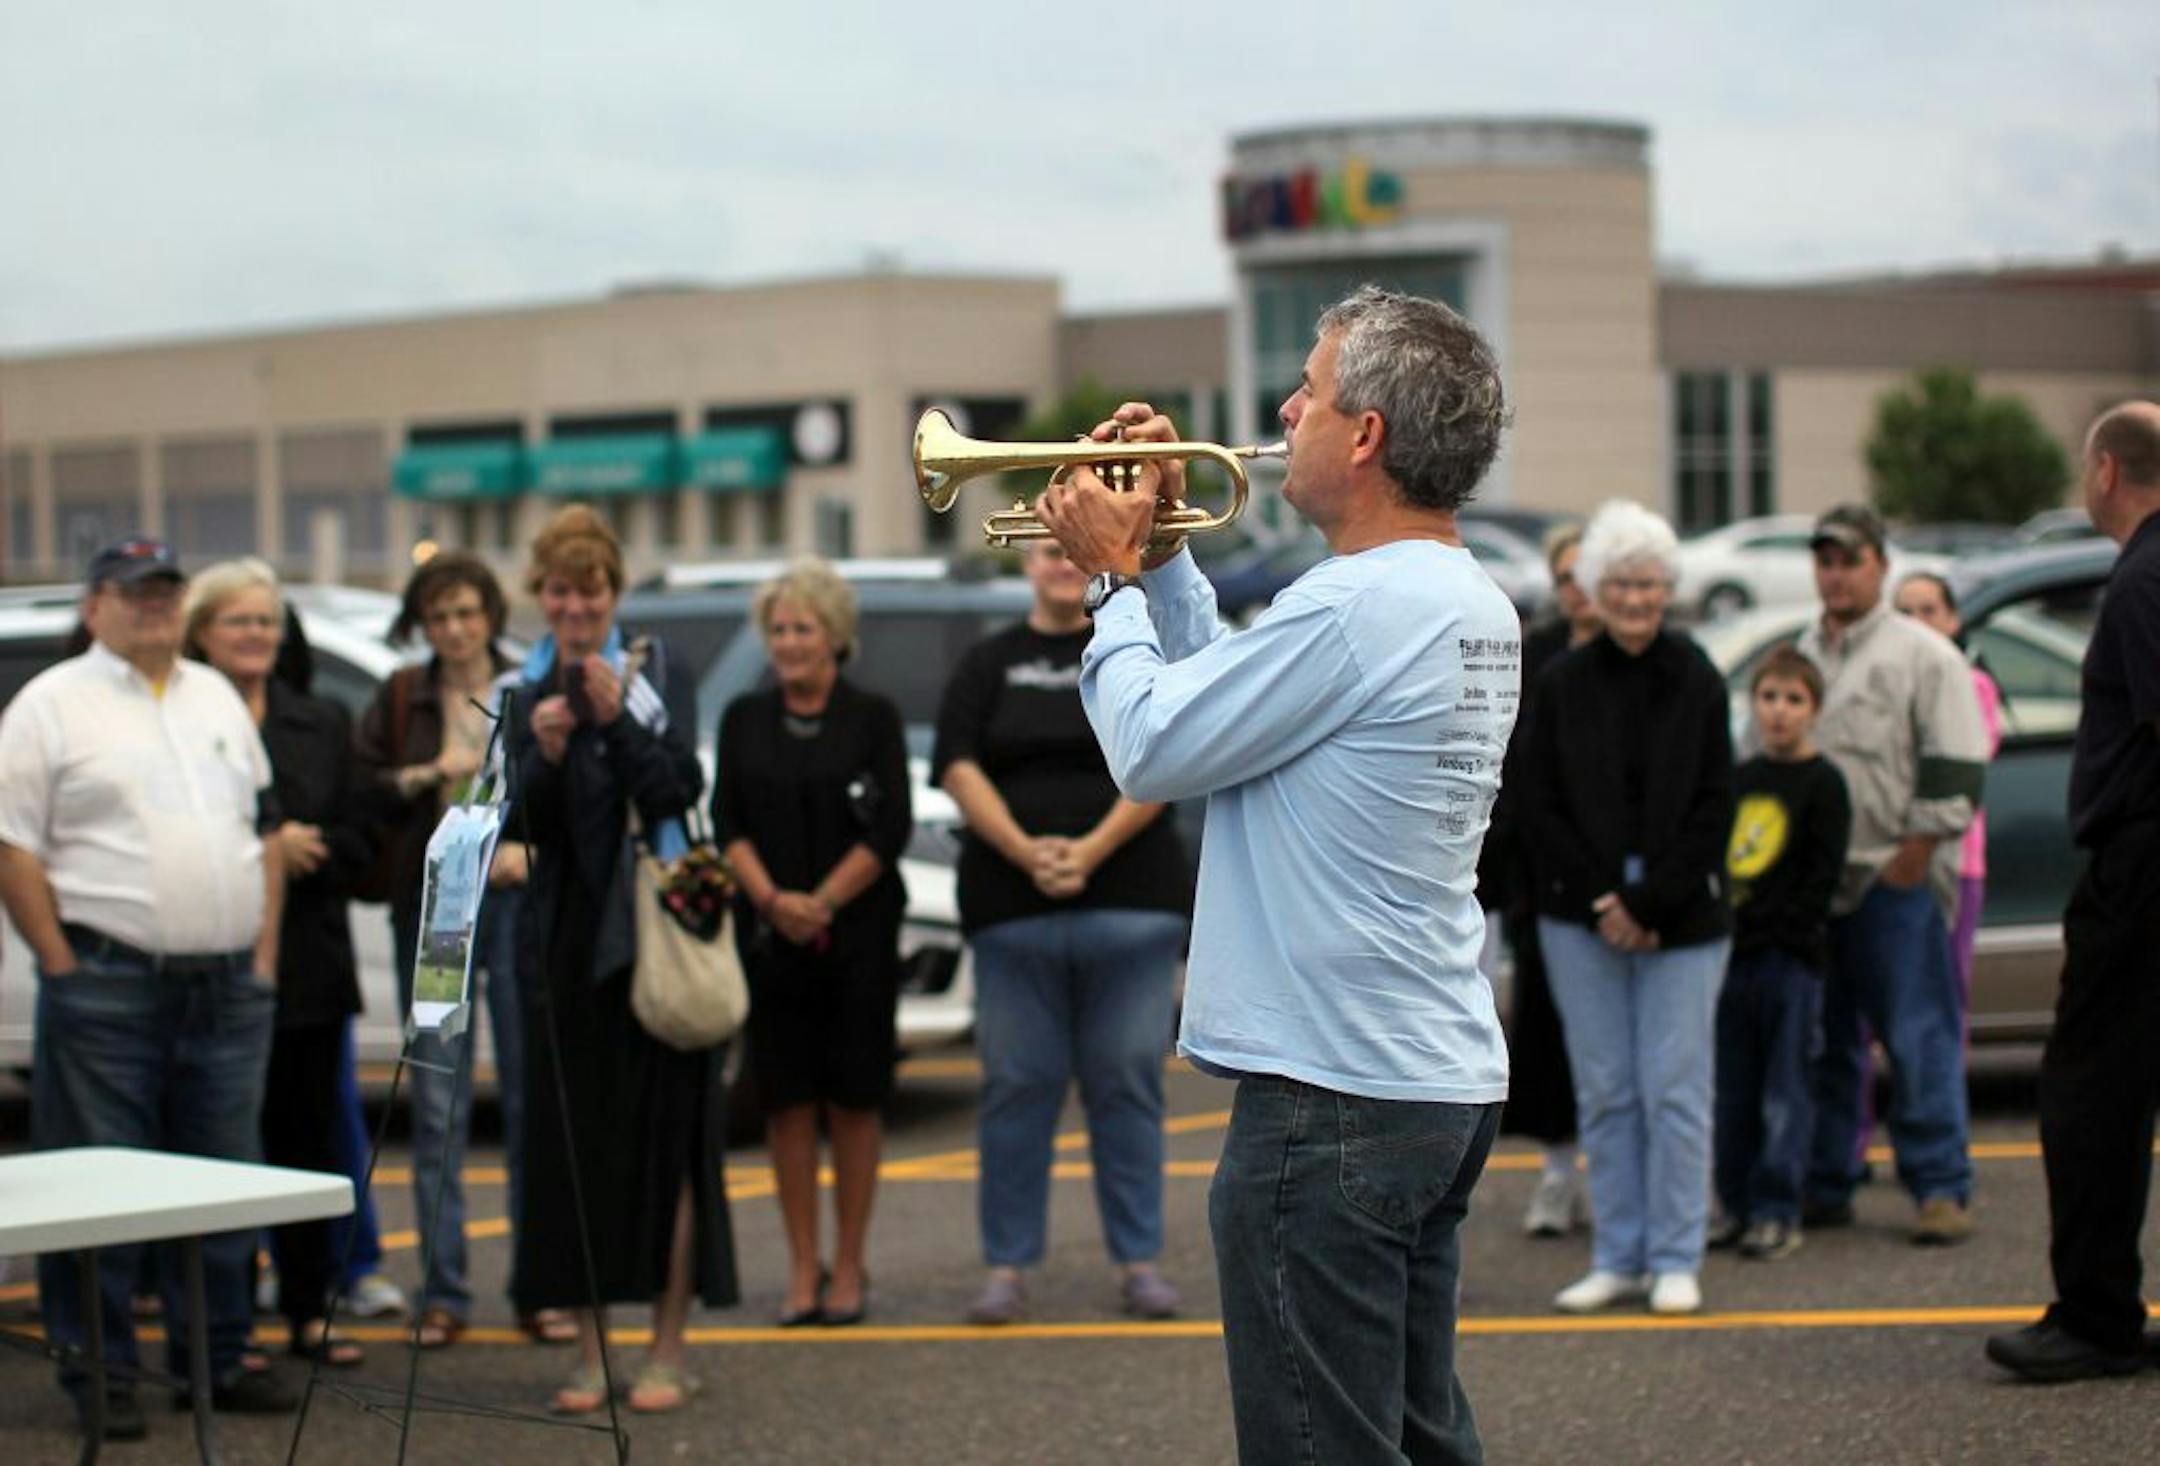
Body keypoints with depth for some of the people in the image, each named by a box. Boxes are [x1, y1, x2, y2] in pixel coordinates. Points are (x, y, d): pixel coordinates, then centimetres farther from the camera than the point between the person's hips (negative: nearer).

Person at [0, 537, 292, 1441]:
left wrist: (263, 958, 8)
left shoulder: (218, 699, 16)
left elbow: (264, 837, 18)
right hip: (109, 984, -5)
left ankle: (214, 1360, 20)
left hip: (228, 986, 6)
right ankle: (99, 1375, 6)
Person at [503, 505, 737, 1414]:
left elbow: (677, 790, -10)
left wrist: (619, 720, -23)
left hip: (652, 931, -3)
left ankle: (669, 1348, 1)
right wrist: (546, 754, -14)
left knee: (665, 1136, -4)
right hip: (564, 937, 3)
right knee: (571, 1142, 2)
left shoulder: (658, 676, 1)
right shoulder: (524, 695, 10)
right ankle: (589, 1348, 9)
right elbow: (524, 828, 3)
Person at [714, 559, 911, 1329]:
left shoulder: (873, 717, 3)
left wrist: (821, 903, -11)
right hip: (767, 936, 2)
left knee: (853, 1098, 0)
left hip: (858, 932, -2)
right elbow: (727, 822, 4)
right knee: (786, 1099, 1)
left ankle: (848, 1265, 8)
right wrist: (772, 900, -11)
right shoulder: (745, 719, 10)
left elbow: (890, 828, -3)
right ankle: (803, 1266, 8)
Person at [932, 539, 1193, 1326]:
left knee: (1128, 1082, 1)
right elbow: (958, 768, 2)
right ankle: (1007, 1266, 6)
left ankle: (1139, 1261, 8)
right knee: (1016, 1086, 0)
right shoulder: (990, 664, 12)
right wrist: (1025, 850, -13)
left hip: (1131, 903, -1)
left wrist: (1093, 849, -14)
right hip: (1012, 907, 1)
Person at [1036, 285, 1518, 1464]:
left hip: (1333, 1099, -10)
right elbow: (1236, 697, 18)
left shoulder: (1353, 605, -20)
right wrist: (1160, 554, 15)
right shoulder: (1469, 604, 11)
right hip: (1444, 1086, 10)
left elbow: (1153, 748, -14)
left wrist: (1116, 573, -1)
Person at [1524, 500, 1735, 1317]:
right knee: (1604, 1092, 5)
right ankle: (1617, 1258, 12)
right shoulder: (1561, 686, 5)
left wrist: (1650, 904, -10)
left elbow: (1713, 807, -1)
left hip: (1682, 919, -1)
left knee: (1674, 1089, -2)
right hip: (1580, 916, 1)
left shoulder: (1696, 684, 2)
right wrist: (1601, 901, -8)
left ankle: (1675, 1261, 5)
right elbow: (1541, 806, 2)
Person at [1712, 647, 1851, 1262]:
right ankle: (1735, 1205, 17)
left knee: (1784, 1092, -2)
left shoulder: (1822, 782, -3)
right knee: (1733, 1090, 9)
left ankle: (1778, 1212, 1)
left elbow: (1824, 872, -8)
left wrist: (1780, 929, -15)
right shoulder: (1739, 779, 15)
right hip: (1734, 951, 6)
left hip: (1791, 956, -6)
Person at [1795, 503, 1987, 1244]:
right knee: (1818, 1041, 8)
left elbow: (1955, 768, -6)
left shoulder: (1923, 656, 0)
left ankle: (1941, 1188, -1)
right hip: (1808, 882, 6)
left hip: (1894, 882, -5)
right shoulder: (1798, 656, 18)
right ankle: (1824, 1184, 16)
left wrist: (1914, 853, -12)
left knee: (1919, 1040, -6)